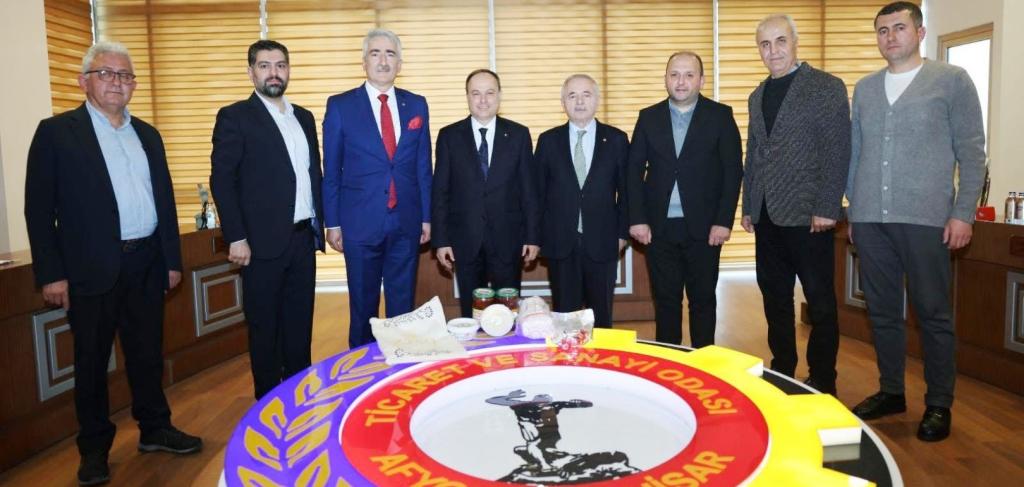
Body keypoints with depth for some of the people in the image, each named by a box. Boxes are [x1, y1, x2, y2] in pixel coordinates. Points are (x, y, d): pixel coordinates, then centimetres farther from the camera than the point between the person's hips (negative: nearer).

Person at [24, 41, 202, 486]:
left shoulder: (147, 135, 13)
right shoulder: (56, 132, -2)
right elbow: (39, 208, -6)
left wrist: (172, 259, 11)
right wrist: (51, 274, -10)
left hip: (146, 264, 4)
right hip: (92, 268, -4)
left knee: (148, 352, 14)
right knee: (92, 360, 8)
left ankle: (154, 429, 28)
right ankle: (94, 448, 22)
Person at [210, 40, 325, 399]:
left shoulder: (304, 117, 14)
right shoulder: (235, 117, -4)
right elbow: (221, 180, -9)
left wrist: (320, 224, 11)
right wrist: (236, 238, -14)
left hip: (303, 238, 6)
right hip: (263, 242, -6)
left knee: (301, 322, 14)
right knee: (265, 326, 6)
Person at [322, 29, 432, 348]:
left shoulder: (417, 105, 7)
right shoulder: (340, 106, 0)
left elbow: (423, 166, 9)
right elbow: (331, 171, 1)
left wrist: (427, 217, 7)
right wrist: (332, 223, -2)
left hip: (407, 224, 2)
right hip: (361, 223, -2)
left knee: (403, 306, 11)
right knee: (363, 307, 10)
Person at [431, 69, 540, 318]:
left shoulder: (519, 134, 3)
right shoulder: (449, 136, 2)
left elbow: (529, 190, 3)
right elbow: (440, 192, 2)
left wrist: (533, 236, -1)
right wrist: (441, 240, -2)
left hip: (508, 239, 0)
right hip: (465, 240, 0)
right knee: (471, 314, 9)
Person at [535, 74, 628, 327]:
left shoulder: (616, 139, 2)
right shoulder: (548, 140, 4)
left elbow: (625, 190, 5)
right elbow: (538, 190, 6)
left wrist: (622, 232, 1)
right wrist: (536, 235, 3)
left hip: (602, 243, 0)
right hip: (560, 242, 0)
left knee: (601, 315, 10)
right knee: (564, 314, 7)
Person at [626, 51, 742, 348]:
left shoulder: (720, 115, 1)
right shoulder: (649, 117, 7)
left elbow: (733, 170, -2)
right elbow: (634, 170, 4)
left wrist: (724, 221, -9)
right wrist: (637, 219, -4)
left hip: (704, 227, -1)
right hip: (659, 226, 2)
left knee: (703, 299, 8)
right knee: (665, 300, 9)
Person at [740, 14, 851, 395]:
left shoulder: (827, 87, -3)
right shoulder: (758, 96, 15)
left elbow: (838, 152, -9)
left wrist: (827, 209, -15)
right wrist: (747, 207, 12)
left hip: (808, 215, -6)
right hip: (767, 217, 6)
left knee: (821, 302, 4)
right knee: (775, 300, 12)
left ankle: (822, 383, 16)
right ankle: (781, 375, 24)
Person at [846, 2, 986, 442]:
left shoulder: (952, 80, 3)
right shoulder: (864, 88, 14)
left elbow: (971, 152, 0)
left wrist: (963, 213, -8)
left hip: (925, 220, -4)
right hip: (870, 220, 4)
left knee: (933, 314, 1)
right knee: (882, 311, 10)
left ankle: (939, 405, 14)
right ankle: (891, 392, 23)